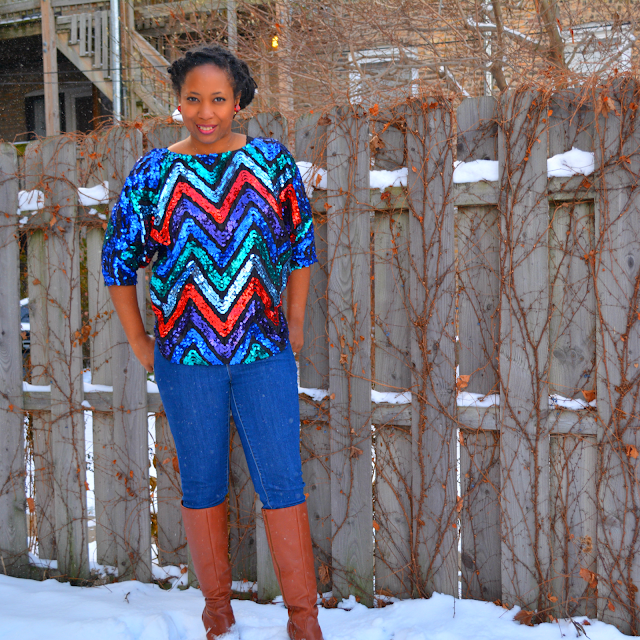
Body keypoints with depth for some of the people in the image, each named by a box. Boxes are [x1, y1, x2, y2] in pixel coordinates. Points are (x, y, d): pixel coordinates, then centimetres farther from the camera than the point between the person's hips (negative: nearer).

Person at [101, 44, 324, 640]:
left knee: (282, 485, 1)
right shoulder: (153, 173, -1)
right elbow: (118, 261, 7)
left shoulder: (272, 162, 1)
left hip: (264, 353, 0)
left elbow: (300, 245, 11)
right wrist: (138, 343, 6)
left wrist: (295, 325, 10)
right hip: (186, 358, 0)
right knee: (203, 486, 11)